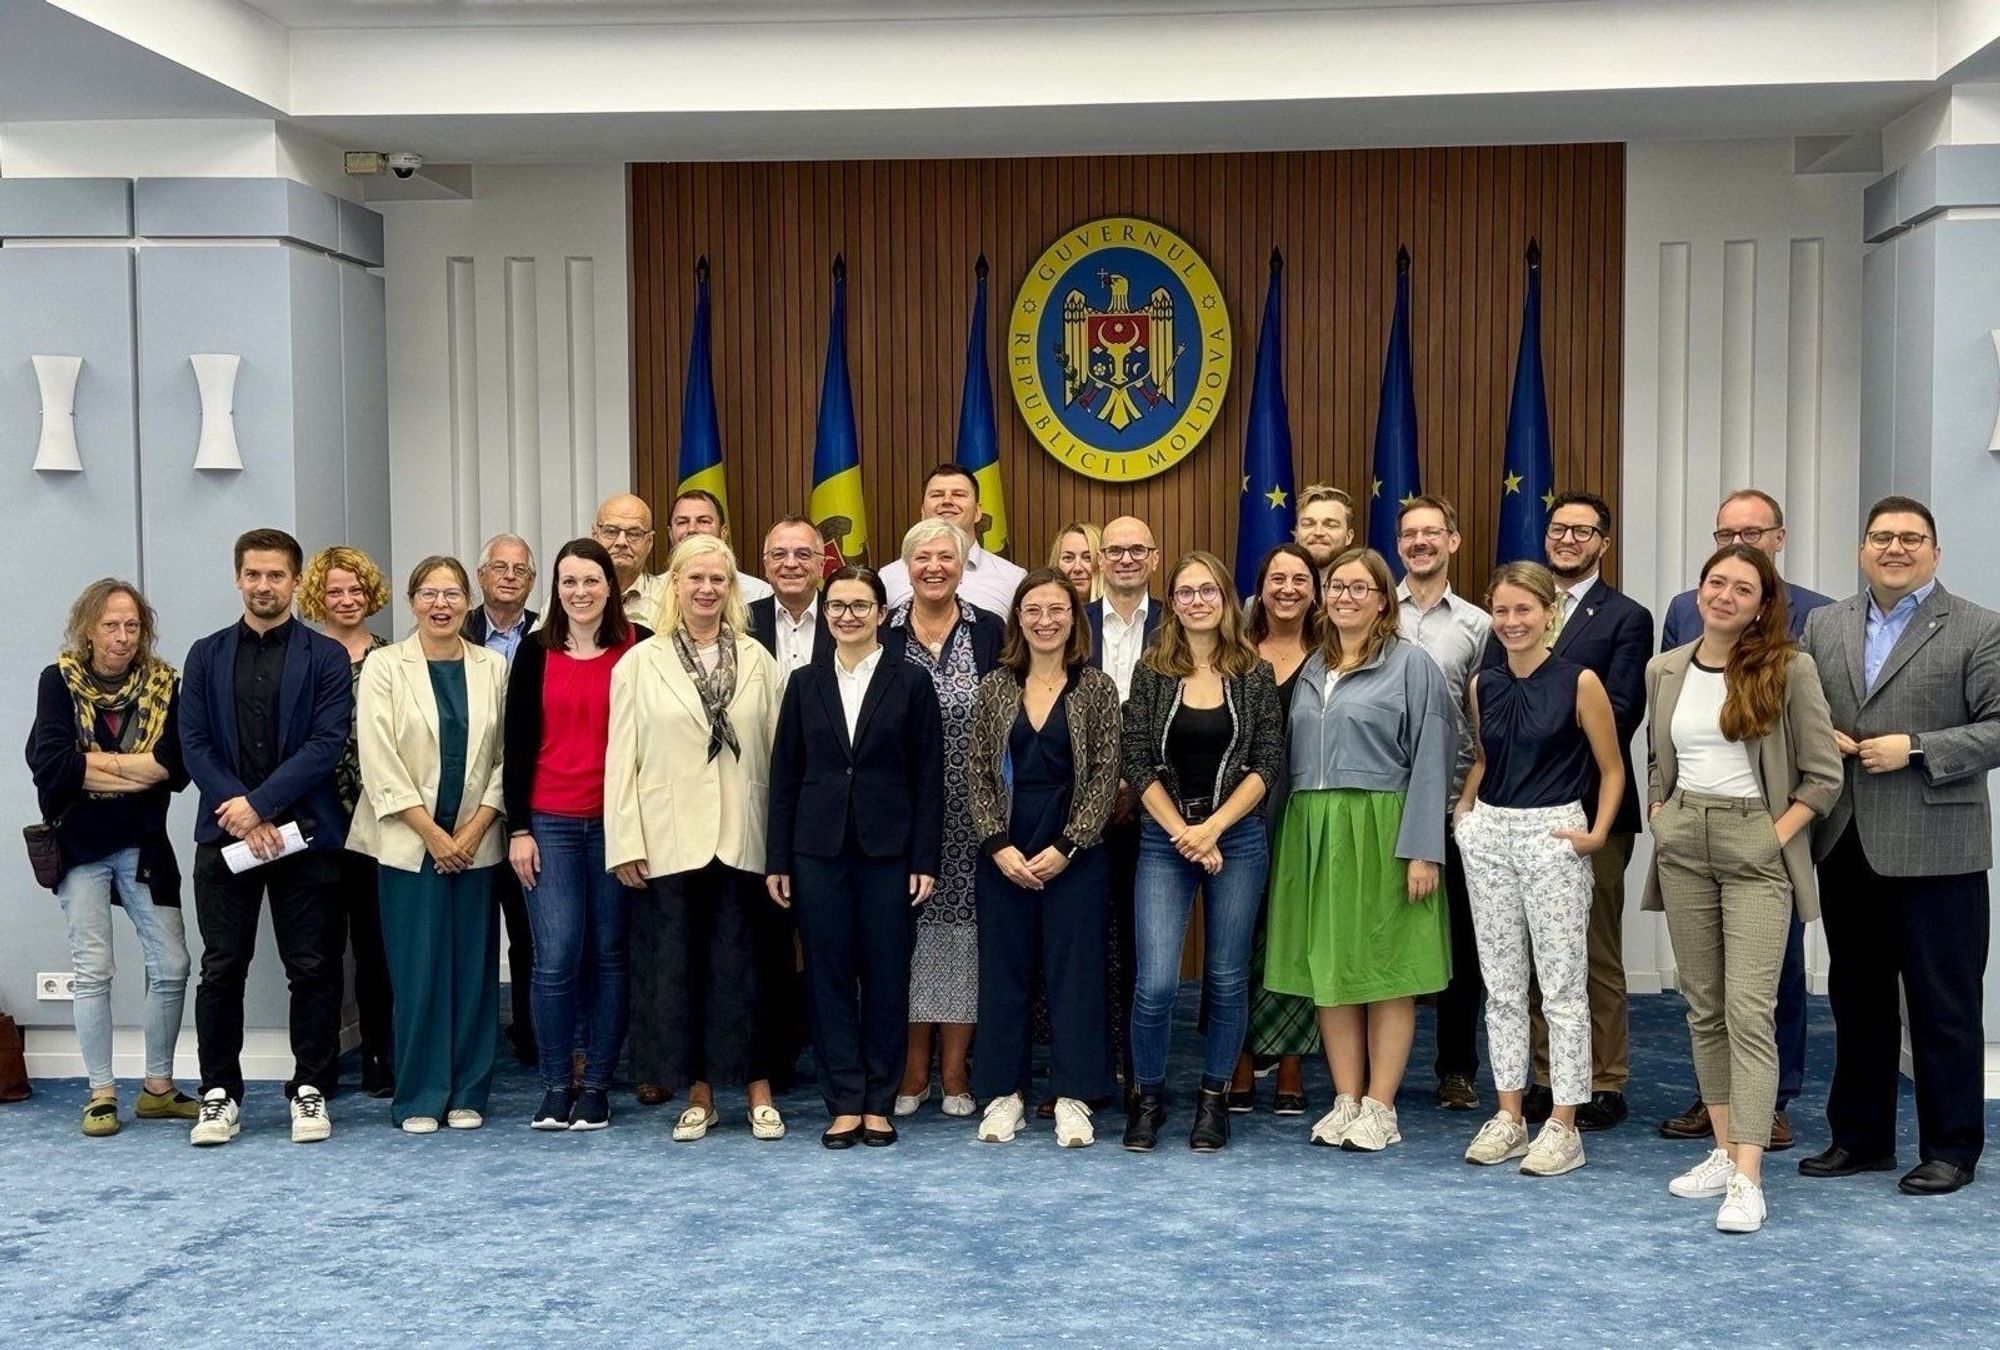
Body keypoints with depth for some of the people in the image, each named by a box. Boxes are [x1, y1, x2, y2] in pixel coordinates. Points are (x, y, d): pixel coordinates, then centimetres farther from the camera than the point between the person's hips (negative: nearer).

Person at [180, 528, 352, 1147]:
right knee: (221, 969, 5)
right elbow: (194, 745, 3)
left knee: (313, 969, 3)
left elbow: (326, 743, -7)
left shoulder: (326, 656, 3)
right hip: (224, 834, 2)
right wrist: (245, 818, -9)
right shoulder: (206, 656, 11)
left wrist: (259, 803, -14)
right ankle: (220, 1094, 14)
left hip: (305, 833, -2)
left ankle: (310, 1090, 14)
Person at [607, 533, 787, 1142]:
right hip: (669, 837, 0)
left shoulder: (756, 659, 6)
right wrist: (626, 842, -5)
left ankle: (758, 1090, 14)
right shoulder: (641, 662, 3)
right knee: (677, 968, 5)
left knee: (742, 966, 3)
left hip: (741, 836, 0)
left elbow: (777, 749, 5)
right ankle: (697, 1095, 17)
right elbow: (621, 756, 1)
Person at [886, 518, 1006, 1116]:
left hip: (970, 811, 0)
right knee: (908, 926, 2)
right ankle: (912, 1067, 13)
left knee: (962, 925, 2)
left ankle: (955, 1067, 12)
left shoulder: (990, 632, 4)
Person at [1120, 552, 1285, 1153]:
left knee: (1227, 978, 6)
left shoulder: (1255, 674, 3)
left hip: (1238, 838, 1)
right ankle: (1149, 1096, 13)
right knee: (1156, 983, -8)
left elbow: (1268, 762, -1)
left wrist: (1212, 828, -10)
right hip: (1164, 841, -1)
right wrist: (1181, 832, -9)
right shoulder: (1152, 672, 2)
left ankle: (1214, 1098, 22)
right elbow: (1137, 762, -1)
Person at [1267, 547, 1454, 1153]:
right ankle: (1346, 1099, 16)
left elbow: (1429, 762, -8)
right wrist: (1288, 838, 8)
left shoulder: (1411, 665, -3)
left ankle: (1380, 1105, 8)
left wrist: (1422, 850, -15)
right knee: (1326, 966, 7)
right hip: (1313, 831, 6)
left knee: (1386, 966, 1)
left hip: (1380, 831, -5)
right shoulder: (1312, 670, 14)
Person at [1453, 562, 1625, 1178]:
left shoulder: (1579, 682, -7)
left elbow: (1612, 768, -1)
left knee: (1562, 987, -1)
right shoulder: (1482, 685, 8)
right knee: (1501, 983, 10)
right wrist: (1464, 810, 8)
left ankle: (1563, 1127, 7)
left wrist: (1597, 833, -10)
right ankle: (1507, 1116, 18)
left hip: (1552, 835, -5)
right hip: (1489, 834, 5)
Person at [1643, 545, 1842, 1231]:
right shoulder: (1664, 670, 9)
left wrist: (1776, 837, -10)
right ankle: (1723, 1152, 18)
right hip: (1682, 846, 5)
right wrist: (1661, 824, 7)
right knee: (1704, 1007, 9)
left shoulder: (1788, 669, -5)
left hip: (1755, 847, -5)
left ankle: (1747, 1178, -13)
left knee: (1749, 1010, -11)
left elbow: (1824, 775, -3)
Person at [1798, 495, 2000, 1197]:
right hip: (1845, 844, 5)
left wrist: (1914, 749, -17)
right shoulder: (1823, 624, 11)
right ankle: (1860, 1137, 25)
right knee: (1856, 1000, 14)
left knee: (1943, 1006, 4)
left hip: (1932, 849, -5)